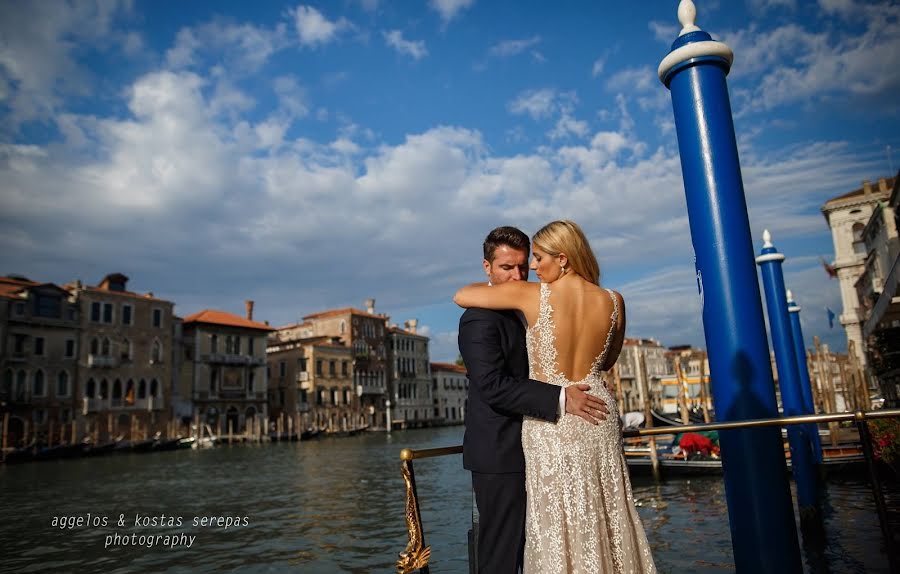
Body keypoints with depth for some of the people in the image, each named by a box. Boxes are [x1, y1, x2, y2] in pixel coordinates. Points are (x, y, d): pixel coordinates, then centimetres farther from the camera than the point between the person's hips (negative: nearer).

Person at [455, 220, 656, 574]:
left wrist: (493, 286, 16)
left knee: (558, 526, 7)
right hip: (599, 418, 4)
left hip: (549, 422, -4)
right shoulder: (613, 301, -2)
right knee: (606, 518, 16)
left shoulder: (532, 295, -13)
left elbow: (461, 296, -2)